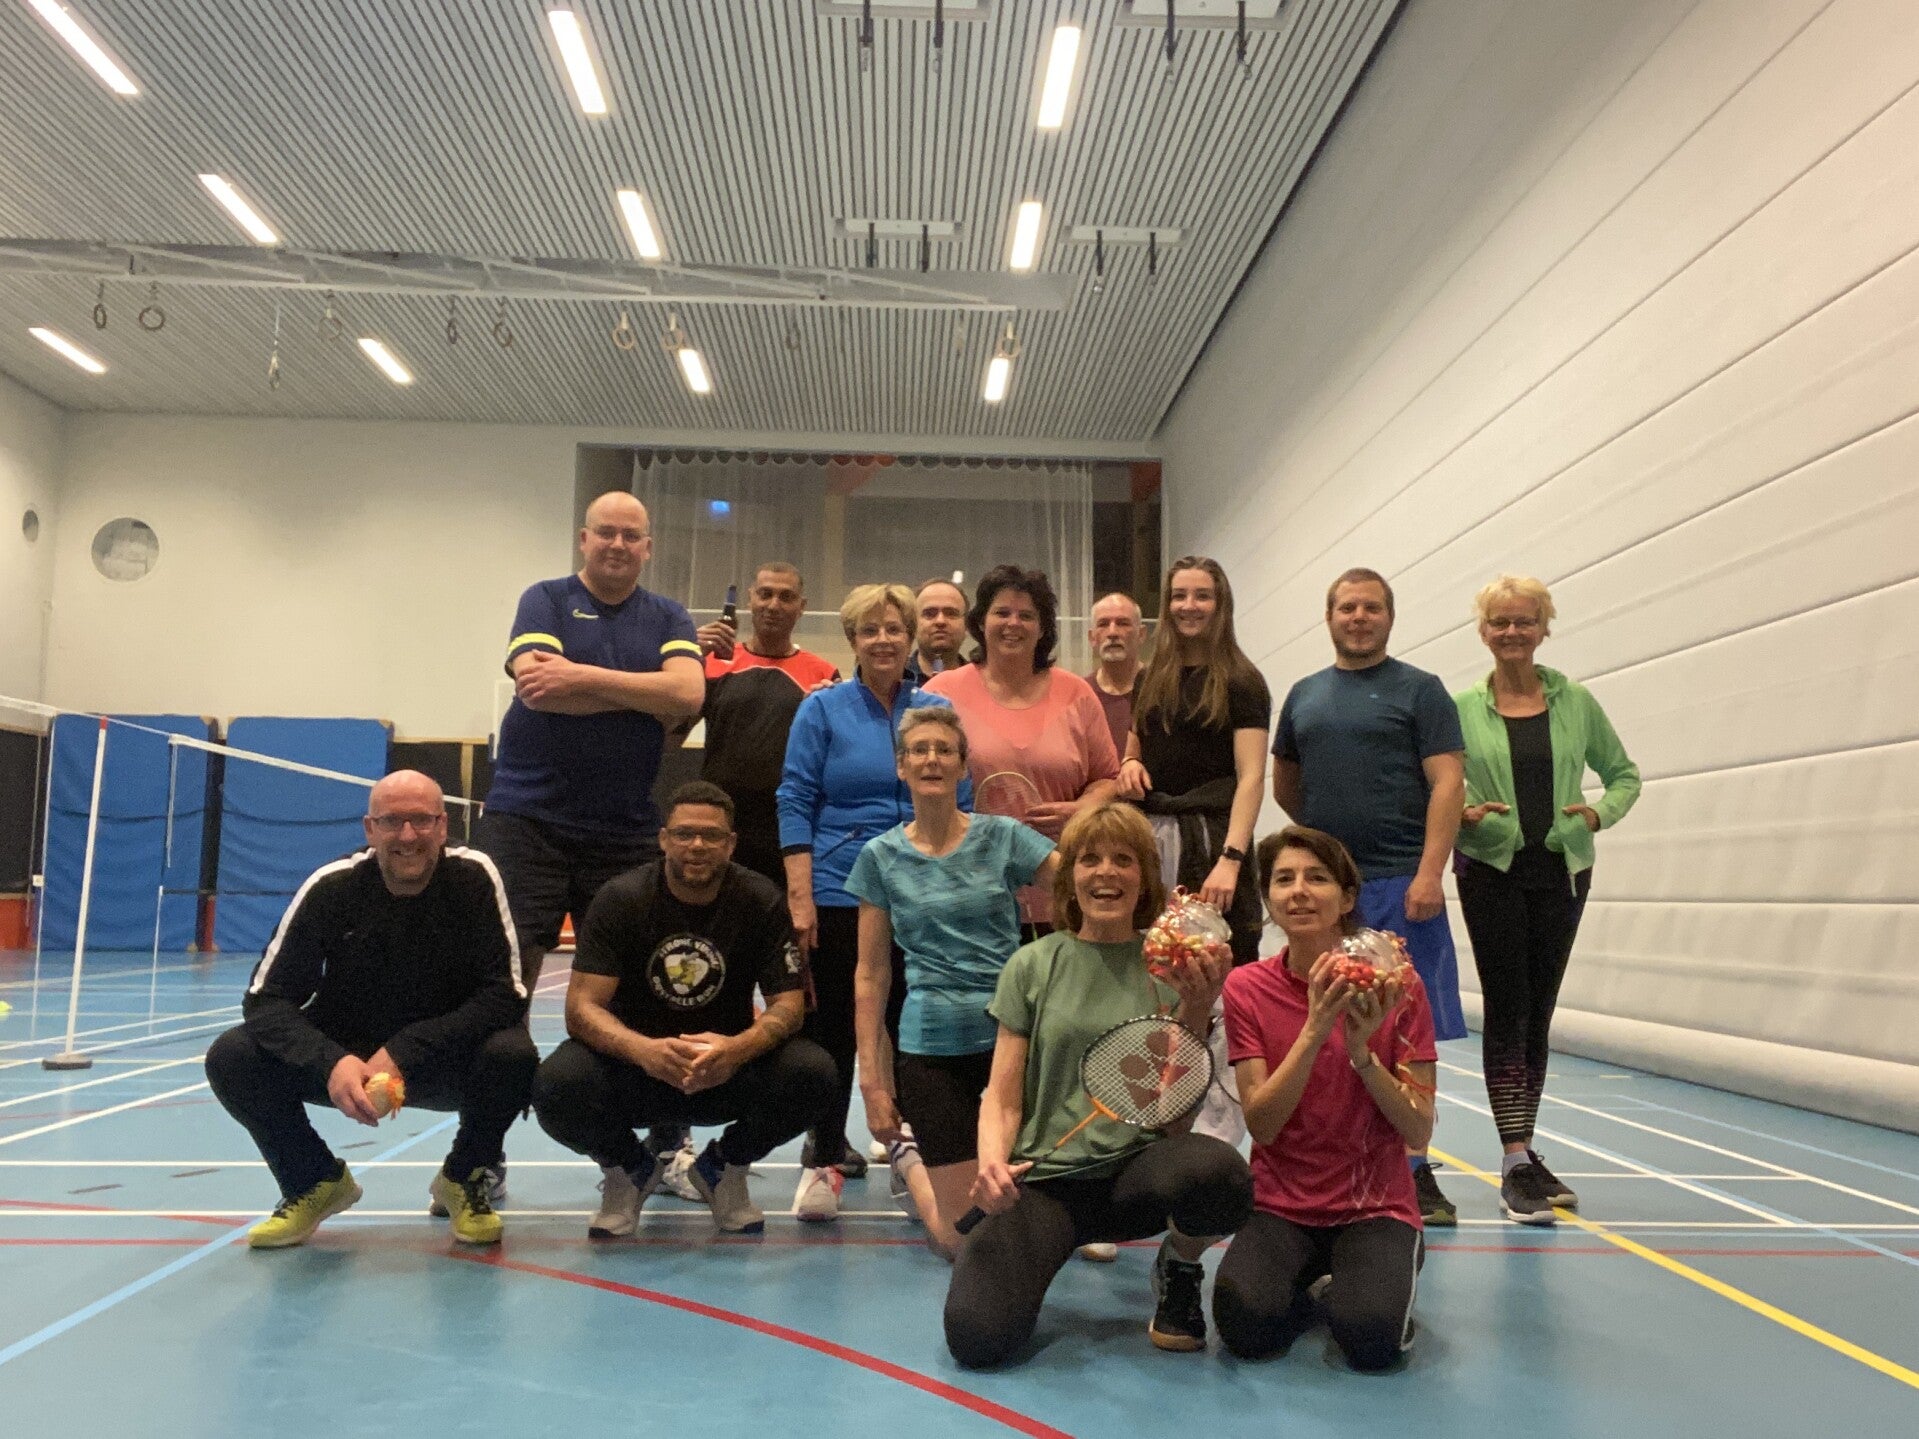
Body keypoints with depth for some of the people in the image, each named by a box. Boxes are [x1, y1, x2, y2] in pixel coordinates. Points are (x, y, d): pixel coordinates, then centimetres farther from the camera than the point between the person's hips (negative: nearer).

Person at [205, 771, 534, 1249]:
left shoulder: (474, 877, -19)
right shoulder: (331, 886, -15)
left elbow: (506, 996, -21)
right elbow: (267, 998, -15)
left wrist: (403, 1053, -31)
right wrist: (330, 1063, -34)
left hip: (447, 1059, -1)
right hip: (342, 1057, 2)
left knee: (512, 1055, -31)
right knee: (232, 1058, -20)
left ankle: (466, 1179, 2)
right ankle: (316, 1182, 8)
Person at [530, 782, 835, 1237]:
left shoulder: (761, 901, -9)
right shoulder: (621, 899, -12)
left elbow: (789, 1003, -13)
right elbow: (582, 1006, -19)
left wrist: (739, 1048, -36)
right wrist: (644, 1050, -41)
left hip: (729, 1068, 1)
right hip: (633, 1063, 0)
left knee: (812, 1073, -28)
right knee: (557, 1084, -31)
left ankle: (724, 1168, 5)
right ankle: (628, 1170, 5)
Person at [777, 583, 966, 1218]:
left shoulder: (938, 710, 7)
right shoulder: (823, 709, 1)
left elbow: (961, 806, 10)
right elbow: (796, 802, -3)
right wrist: (799, 896, -10)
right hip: (838, 895, -2)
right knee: (833, 1027, 4)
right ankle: (824, 1159, 16)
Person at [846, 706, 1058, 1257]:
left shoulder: (1003, 836, 0)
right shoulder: (881, 857, 3)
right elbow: (871, 975, 4)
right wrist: (872, 1081, 0)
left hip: (1013, 1031, 0)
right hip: (930, 1047, 0)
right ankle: (913, 1164, 35)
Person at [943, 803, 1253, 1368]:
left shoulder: (1172, 966, 3)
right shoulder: (1033, 966, 3)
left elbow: (1177, 1114, -1)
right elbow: (1003, 1100, 3)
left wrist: (1195, 1010, -14)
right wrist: (992, 1163, -18)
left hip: (1136, 1172, 0)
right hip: (1043, 1178, 0)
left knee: (1221, 1173, -35)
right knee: (976, 1334, -24)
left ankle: (1179, 1266, 2)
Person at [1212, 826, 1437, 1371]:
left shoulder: (1397, 985, -6)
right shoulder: (1247, 988, -5)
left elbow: (1419, 1132, -8)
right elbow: (1261, 1124, -12)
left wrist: (1361, 1051, -23)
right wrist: (1314, 1030, -23)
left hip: (1376, 1206, -1)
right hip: (1281, 1207, 1)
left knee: (1372, 1338, -27)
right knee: (1246, 1325, -25)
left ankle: (1369, 1282, 8)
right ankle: (1308, 1285, 8)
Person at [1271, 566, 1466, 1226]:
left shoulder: (1420, 690, 2)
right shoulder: (1304, 695, 15)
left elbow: (1447, 783, -7)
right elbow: (1283, 781, 25)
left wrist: (1429, 870, -17)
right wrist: (1327, 832, 14)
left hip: (1400, 884, -4)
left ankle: (1413, 1172, 8)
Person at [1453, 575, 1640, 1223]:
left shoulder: (1576, 703, 5)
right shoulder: (1461, 709, 0)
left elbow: (1624, 774, 13)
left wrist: (1600, 814, -5)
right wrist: (1463, 814, -17)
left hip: (1561, 871, 2)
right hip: (1490, 871, -2)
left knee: (1539, 1012, 9)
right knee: (1507, 1009, -5)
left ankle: (1523, 1151, 20)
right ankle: (1516, 1164, -2)